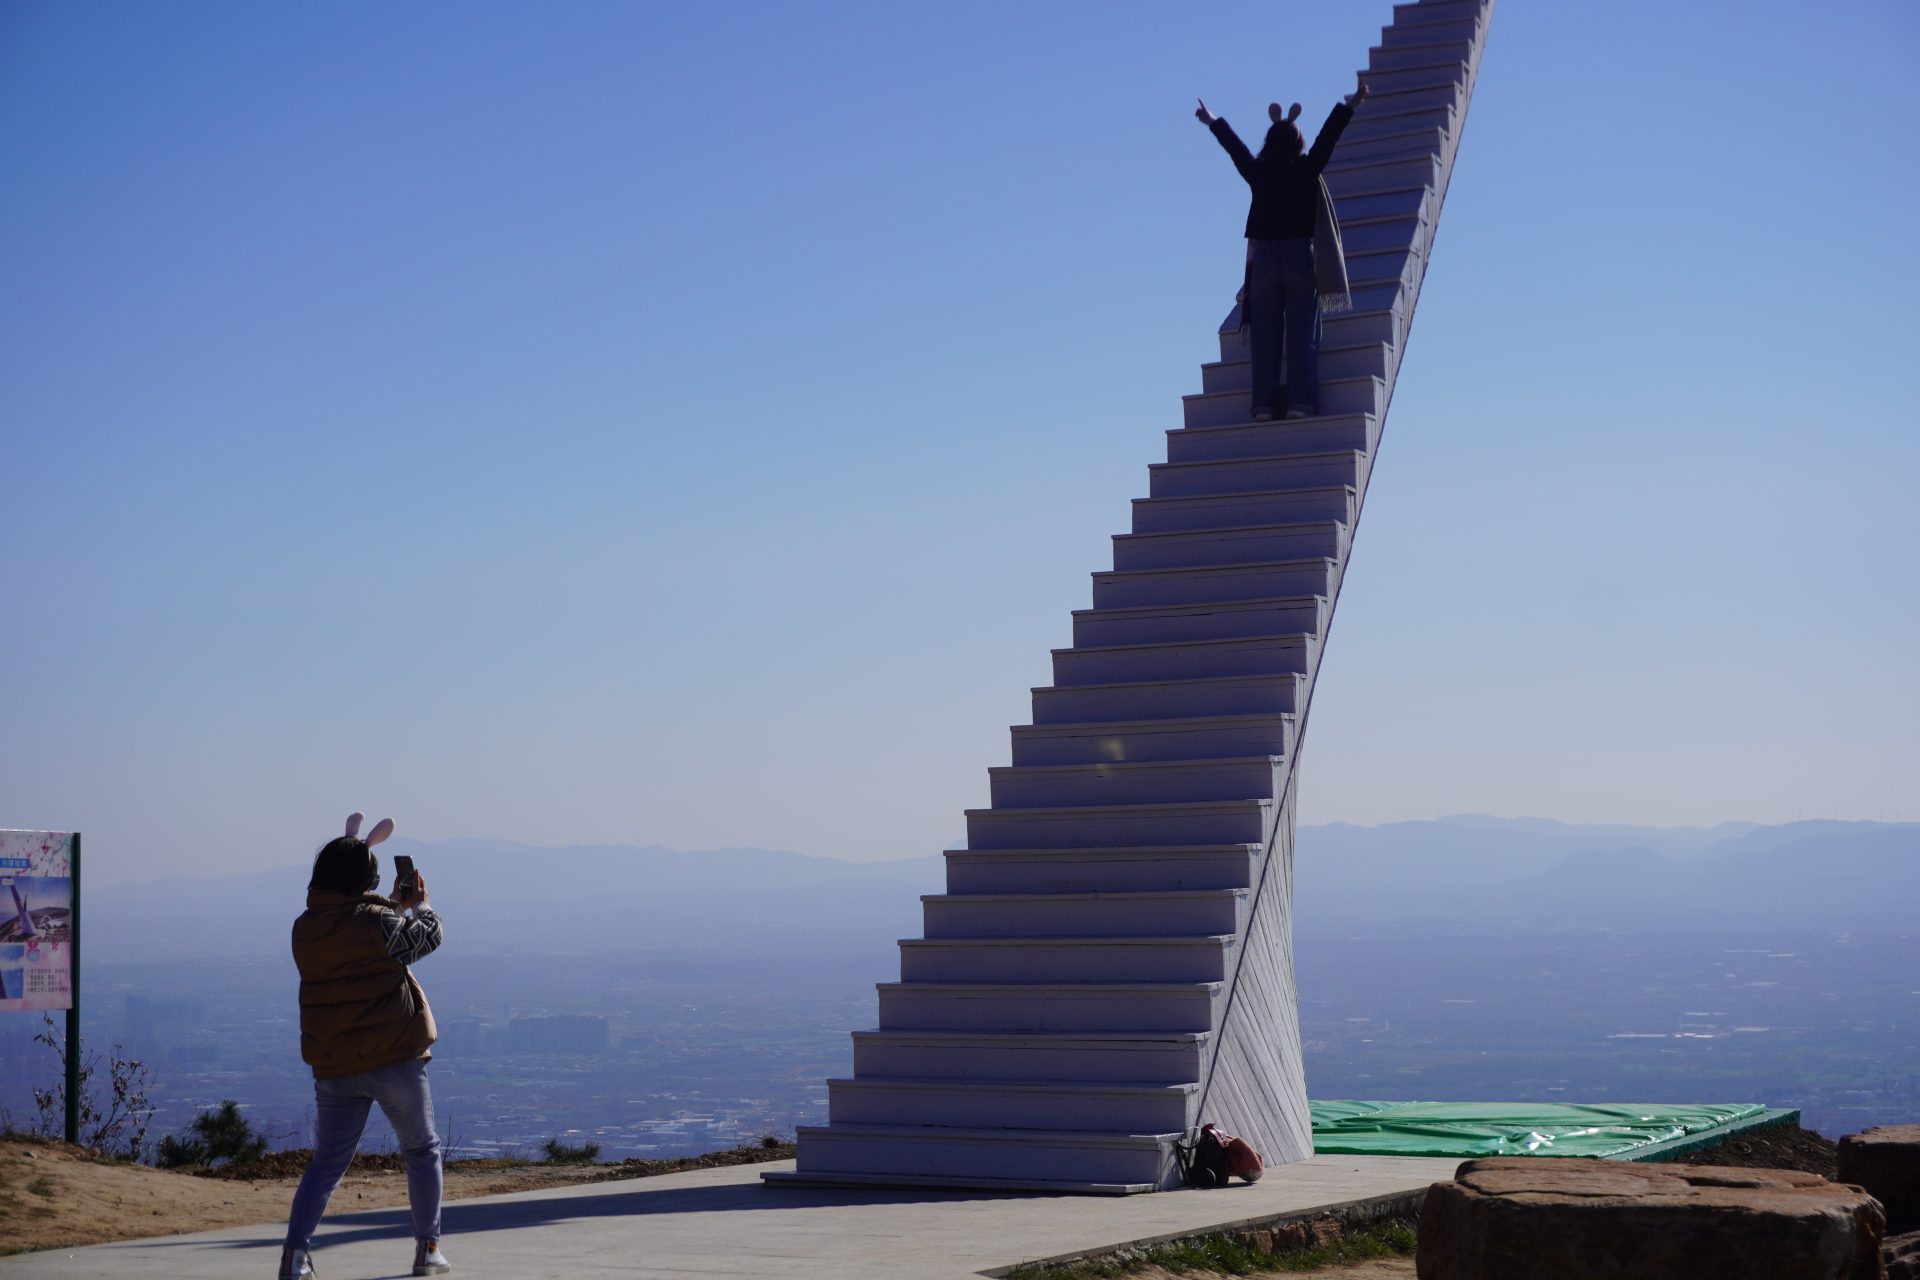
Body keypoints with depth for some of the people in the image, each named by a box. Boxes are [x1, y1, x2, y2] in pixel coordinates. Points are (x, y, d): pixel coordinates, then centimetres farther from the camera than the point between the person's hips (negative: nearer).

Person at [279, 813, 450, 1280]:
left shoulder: (306, 929, 4)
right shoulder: (375, 922, -14)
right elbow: (428, 936, -1)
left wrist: (399, 906, 24)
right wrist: (419, 905, 18)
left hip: (333, 1066, 5)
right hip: (395, 1057, -4)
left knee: (327, 1163, 11)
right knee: (423, 1150, 14)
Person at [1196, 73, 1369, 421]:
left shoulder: (1258, 173, 2)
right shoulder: (1308, 171, -4)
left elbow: (1235, 146, 18)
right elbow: (1328, 136, 2)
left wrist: (1214, 123, 33)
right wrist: (1349, 107, 9)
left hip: (1264, 260, 2)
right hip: (1301, 258, -2)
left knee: (1265, 337, 1)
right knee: (1302, 335, -4)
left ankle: (1264, 404, -5)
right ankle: (1300, 402, -12)